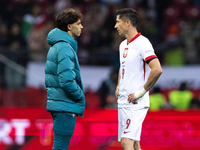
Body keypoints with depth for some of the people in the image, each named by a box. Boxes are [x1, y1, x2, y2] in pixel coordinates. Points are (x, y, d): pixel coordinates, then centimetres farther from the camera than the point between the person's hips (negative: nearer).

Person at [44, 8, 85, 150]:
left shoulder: (56, 45, 16)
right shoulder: (64, 48, -17)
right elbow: (66, 80, -25)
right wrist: (80, 96, -10)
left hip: (57, 104, 10)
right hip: (65, 106, -10)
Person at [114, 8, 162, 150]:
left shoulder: (142, 43, -13)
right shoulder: (123, 45, 15)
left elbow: (157, 70, -23)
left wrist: (141, 92, -19)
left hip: (136, 103, -9)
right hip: (122, 101, 9)